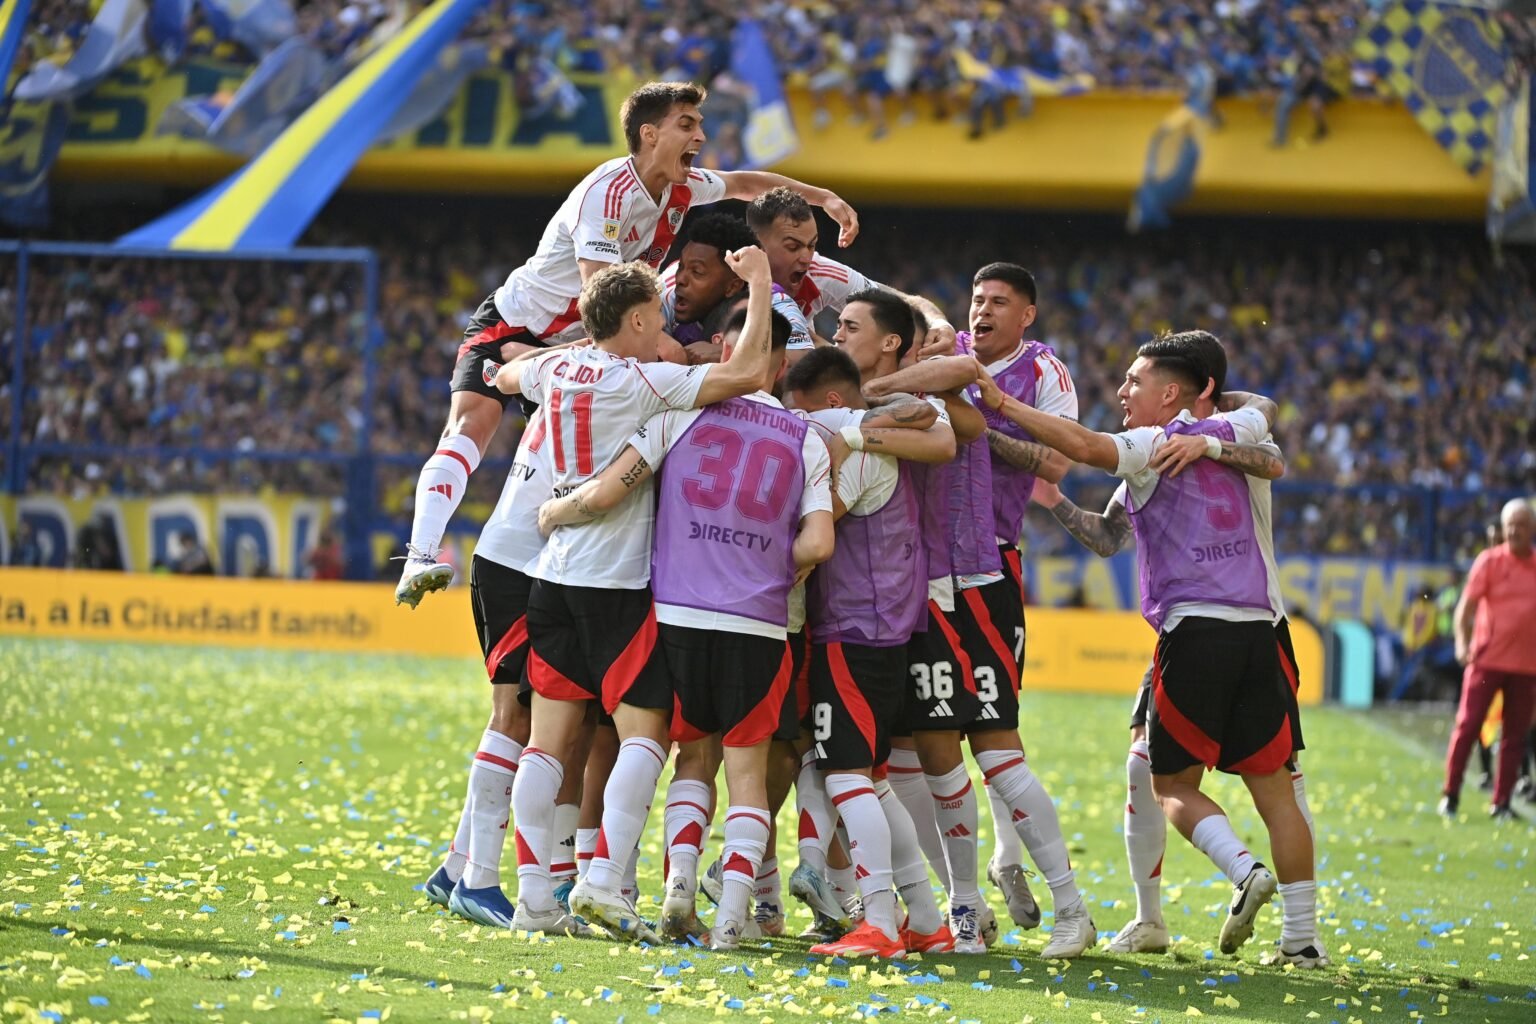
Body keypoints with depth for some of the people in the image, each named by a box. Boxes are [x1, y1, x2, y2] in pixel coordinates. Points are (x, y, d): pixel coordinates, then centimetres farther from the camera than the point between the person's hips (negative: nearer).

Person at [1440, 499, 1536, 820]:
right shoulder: (1490, 561, -2)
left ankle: (1502, 802, 11)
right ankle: (1450, 796, 5)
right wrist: (1462, 640, -21)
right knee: (1468, 725, -3)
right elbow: (1467, 604, -6)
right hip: (1487, 658, -3)